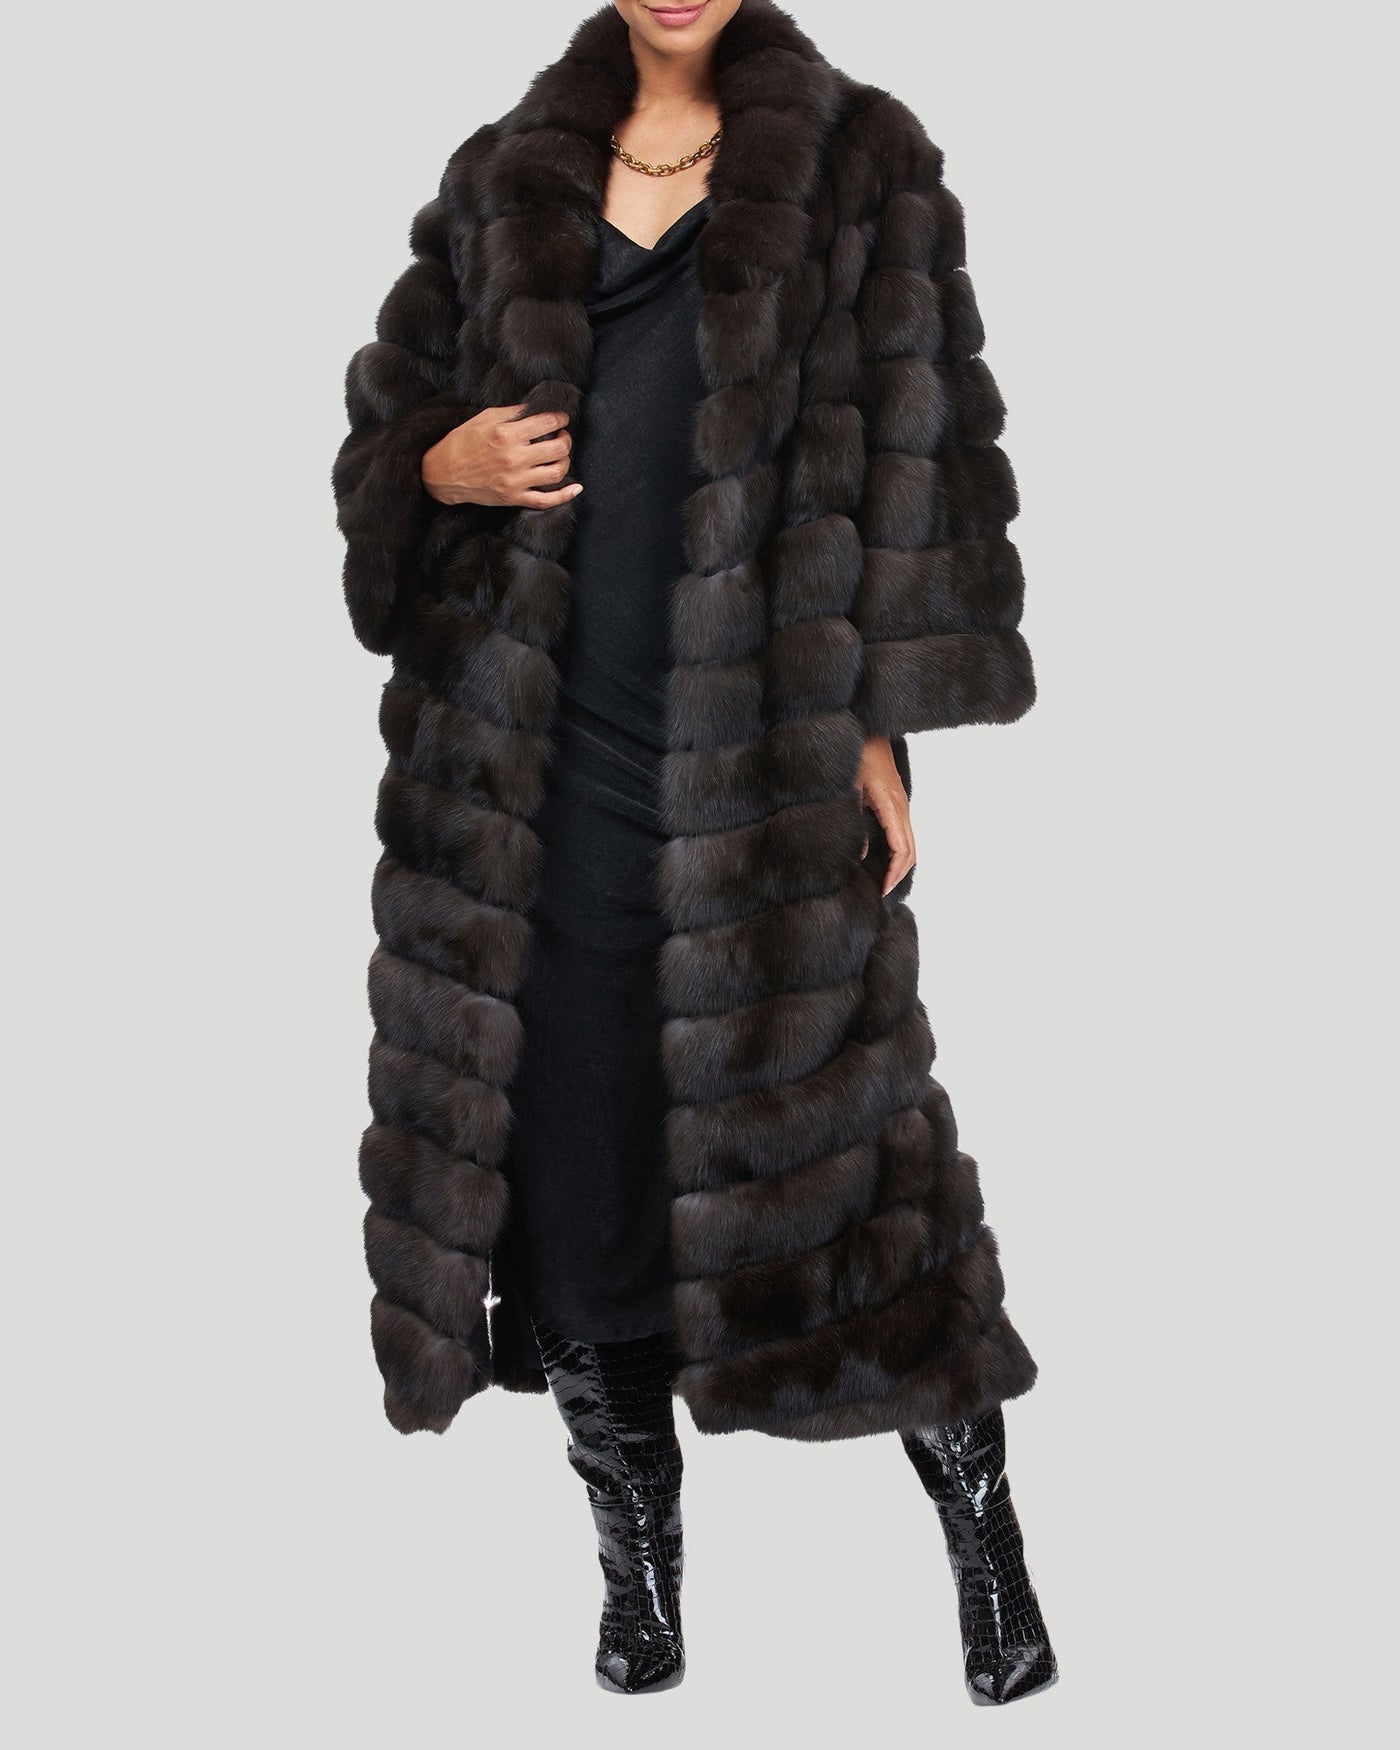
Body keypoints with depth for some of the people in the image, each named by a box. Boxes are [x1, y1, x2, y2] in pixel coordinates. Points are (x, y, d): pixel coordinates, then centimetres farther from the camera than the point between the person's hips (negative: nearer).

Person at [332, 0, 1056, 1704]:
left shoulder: (859, 163, 3)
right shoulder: (507, 175, 12)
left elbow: (913, 453, 0)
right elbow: (382, 423, 18)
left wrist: (879, 723, -7)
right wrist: (443, 469, -6)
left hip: (759, 753, -3)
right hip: (533, 749, 3)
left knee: (820, 1119, -2)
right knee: (566, 1137, 6)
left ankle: (982, 1524, 17)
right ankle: (638, 1555, 22)